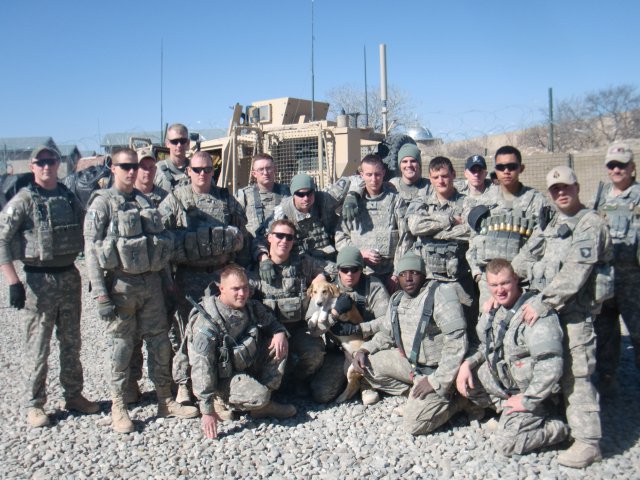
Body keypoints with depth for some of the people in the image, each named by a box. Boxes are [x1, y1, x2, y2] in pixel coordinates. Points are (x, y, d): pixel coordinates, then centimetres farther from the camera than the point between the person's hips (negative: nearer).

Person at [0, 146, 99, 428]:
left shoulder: (70, 198, 8)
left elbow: (85, 235, 15)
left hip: (69, 276, 5)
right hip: (38, 280, -4)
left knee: (72, 343, 13)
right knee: (37, 347, 3)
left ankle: (73, 395, 27)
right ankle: (34, 405, 17)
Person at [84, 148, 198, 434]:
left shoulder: (145, 201, 13)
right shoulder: (102, 203, -4)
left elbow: (162, 243, 18)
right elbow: (92, 250, -9)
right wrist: (100, 295, -15)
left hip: (151, 281, 5)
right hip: (121, 284, -5)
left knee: (159, 341, 9)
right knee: (121, 346, 3)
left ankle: (165, 401, 22)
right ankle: (118, 408, 17)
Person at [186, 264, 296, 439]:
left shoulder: (252, 307, -6)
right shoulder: (207, 322, -27)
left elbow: (271, 322, 13)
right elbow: (201, 367, -26)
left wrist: (280, 333, -13)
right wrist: (207, 410, -26)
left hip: (249, 364, 8)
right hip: (223, 377, -8)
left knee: (280, 344, -8)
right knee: (258, 396, -31)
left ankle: (264, 405, -4)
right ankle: (223, 401, 3)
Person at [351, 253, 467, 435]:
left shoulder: (441, 294, -20)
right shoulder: (397, 299, 5)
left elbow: (457, 342, -24)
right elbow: (388, 333, 18)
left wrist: (436, 381, -24)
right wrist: (364, 349, 0)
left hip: (434, 369, -8)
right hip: (408, 361, 8)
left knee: (414, 425, -16)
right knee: (365, 363, -5)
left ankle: (455, 401, 9)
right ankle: (414, 396, 5)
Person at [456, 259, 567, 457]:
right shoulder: (496, 309, 2)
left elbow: (551, 366, -30)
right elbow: (487, 347, 15)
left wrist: (527, 400, -23)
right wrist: (467, 363, -4)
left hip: (528, 391, -8)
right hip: (501, 380, 8)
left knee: (506, 443, -17)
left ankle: (560, 430, 3)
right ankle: (504, 408, 3)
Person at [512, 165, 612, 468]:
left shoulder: (591, 224, -6)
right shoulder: (551, 227, 19)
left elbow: (573, 274, -17)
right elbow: (524, 260, 16)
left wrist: (543, 304, -20)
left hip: (574, 310, -7)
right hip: (546, 307, 7)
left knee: (575, 374, -8)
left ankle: (587, 442, -2)